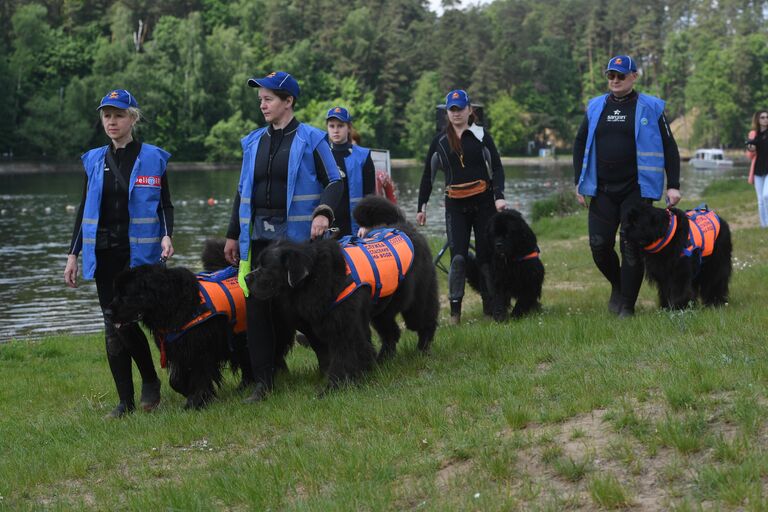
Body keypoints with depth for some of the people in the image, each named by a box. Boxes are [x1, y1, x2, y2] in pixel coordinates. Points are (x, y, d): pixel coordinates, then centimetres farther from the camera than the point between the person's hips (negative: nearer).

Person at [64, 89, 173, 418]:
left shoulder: (153, 158, 0)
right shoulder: (94, 160, 10)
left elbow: (165, 205, 4)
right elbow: (84, 210, 13)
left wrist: (167, 235, -15)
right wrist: (73, 255, 9)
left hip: (139, 253, -4)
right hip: (103, 254, 4)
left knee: (125, 321, -12)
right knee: (112, 328, 3)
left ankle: (150, 380, 13)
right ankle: (125, 400, 9)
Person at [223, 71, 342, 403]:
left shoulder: (310, 139, -2)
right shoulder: (253, 142, 13)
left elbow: (334, 182, -3)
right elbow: (243, 190, 18)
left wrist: (323, 213, -21)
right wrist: (233, 234, 17)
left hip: (298, 234, -5)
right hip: (258, 234, 5)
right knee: (256, 304, 0)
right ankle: (262, 380, 5)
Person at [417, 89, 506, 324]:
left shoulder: (481, 136, 3)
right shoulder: (440, 141, 9)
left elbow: (497, 168, 0)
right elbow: (428, 175, 14)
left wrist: (499, 196, -14)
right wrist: (421, 206, 11)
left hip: (483, 203, -1)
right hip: (455, 206, 1)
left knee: (486, 255, 1)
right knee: (458, 257, -11)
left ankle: (490, 308, 9)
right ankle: (455, 310, -7)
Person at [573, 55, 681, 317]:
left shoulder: (650, 108, -1)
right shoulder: (595, 107, 9)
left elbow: (669, 147, 1)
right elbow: (579, 144, 17)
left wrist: (673, 185, -4)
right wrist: (579, 181, 10)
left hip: (637, 189, -3)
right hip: (602, 190, 3)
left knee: (631, 247, -4)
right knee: (599, 245, 0)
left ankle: (627, 305, 5)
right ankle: (618, 286, 27)